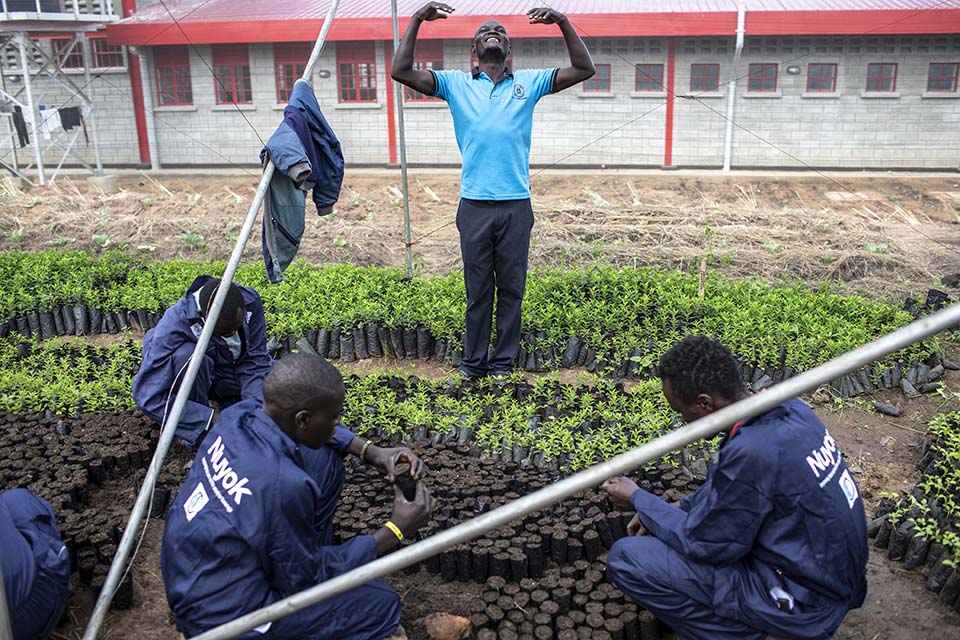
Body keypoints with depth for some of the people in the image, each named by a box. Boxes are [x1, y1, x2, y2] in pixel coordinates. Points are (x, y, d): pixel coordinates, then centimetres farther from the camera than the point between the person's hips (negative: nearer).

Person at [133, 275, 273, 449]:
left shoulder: (250, 301, -23)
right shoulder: (173, 326, -35)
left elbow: (254, 361, -17)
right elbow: (148, 398, -35)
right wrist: (211, 419, -37)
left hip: (237, 373, 4)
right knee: (188, 355, -38)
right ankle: (200, 435, -14)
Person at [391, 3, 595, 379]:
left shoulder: (529, 83, 10)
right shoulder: (456, 84, 9)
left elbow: (583, 69, 5)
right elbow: (401, 71, 1)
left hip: (516, 205, 0)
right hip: (474, 206, 0)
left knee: (511, 289, 8)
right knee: (477, 289, 8)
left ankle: (504, 361, 19)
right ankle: (474, 361, 19)